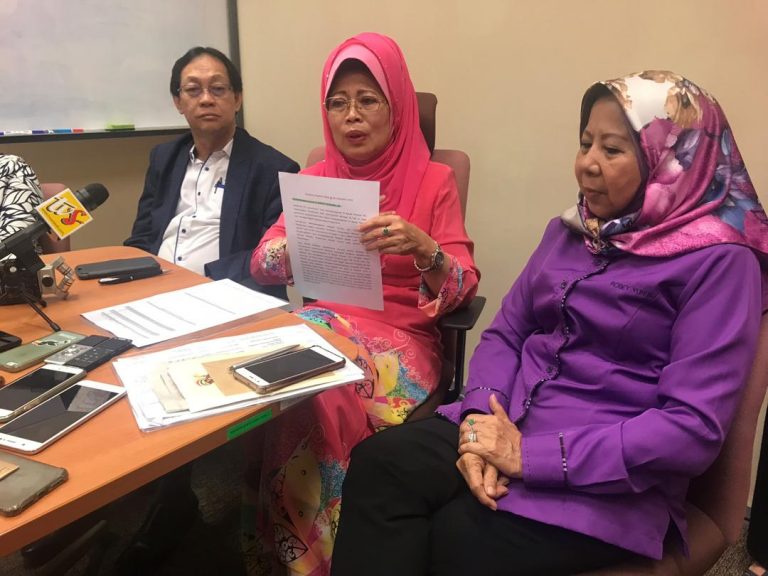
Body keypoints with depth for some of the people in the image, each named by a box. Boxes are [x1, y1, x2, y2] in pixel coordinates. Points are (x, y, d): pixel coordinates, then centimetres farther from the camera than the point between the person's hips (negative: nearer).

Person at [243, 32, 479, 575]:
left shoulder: (434, 180, -1)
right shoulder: (318, 177, 10)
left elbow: (462, 289, -8)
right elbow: (263, 267, 4)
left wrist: (423, 248, -29)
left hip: (402, 338, -3)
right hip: (326, 323, 4)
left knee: (319, 394, -32)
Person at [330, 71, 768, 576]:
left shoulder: (717, 261, -9)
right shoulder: (570, 230, 12)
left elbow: (693, 429, -16)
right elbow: (505, 333, 10)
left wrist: (533, 454, -19)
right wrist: (478, 418, -11)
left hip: (612, 477, -5)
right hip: (505, 427, 5)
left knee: (458, 534, -27)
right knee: (379, 463, -20)